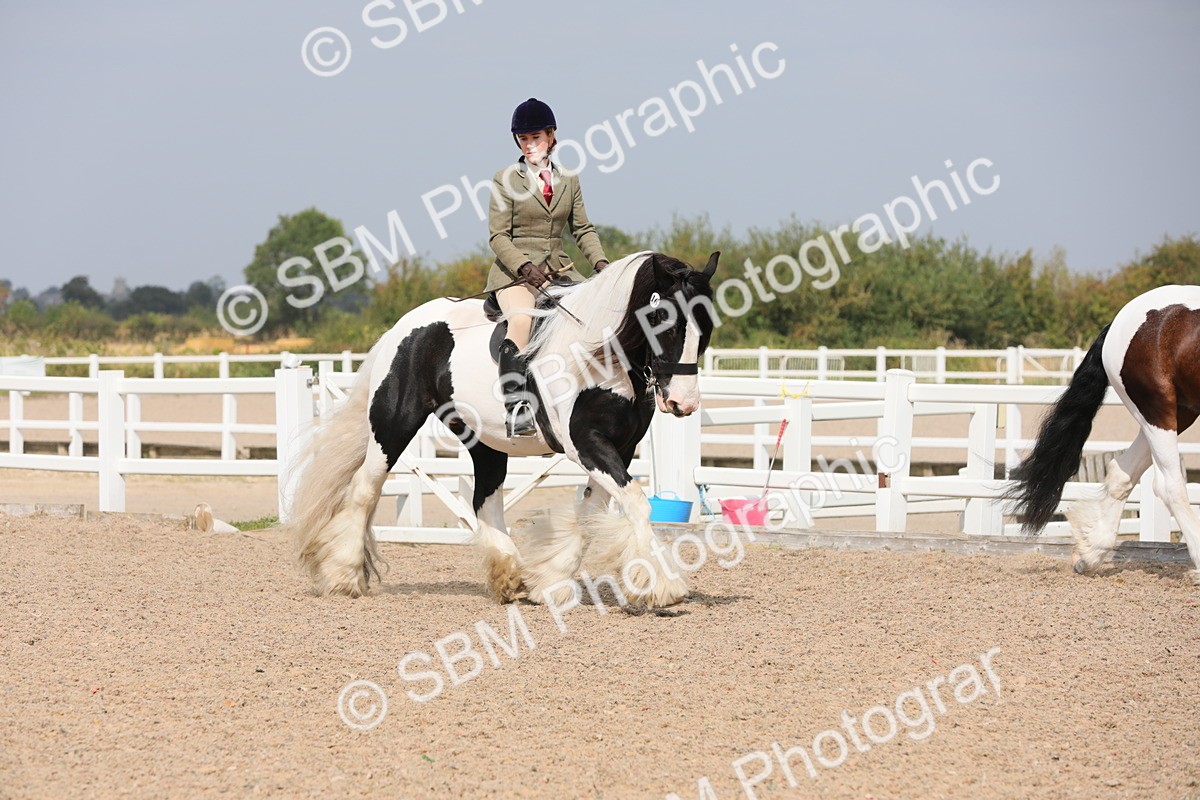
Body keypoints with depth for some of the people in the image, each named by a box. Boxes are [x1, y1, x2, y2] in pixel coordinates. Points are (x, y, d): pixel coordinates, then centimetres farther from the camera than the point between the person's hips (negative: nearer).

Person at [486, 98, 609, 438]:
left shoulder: (568, 180, 14)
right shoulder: (506, 180, 1)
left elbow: (583, 229, 15)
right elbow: (498, 236, -4)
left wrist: (600, 262, -4)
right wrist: (525, 267, -20)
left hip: (558, 267, 5)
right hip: (515, 270, -5)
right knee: (521, 318, -34)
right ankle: (516, 406, -42)